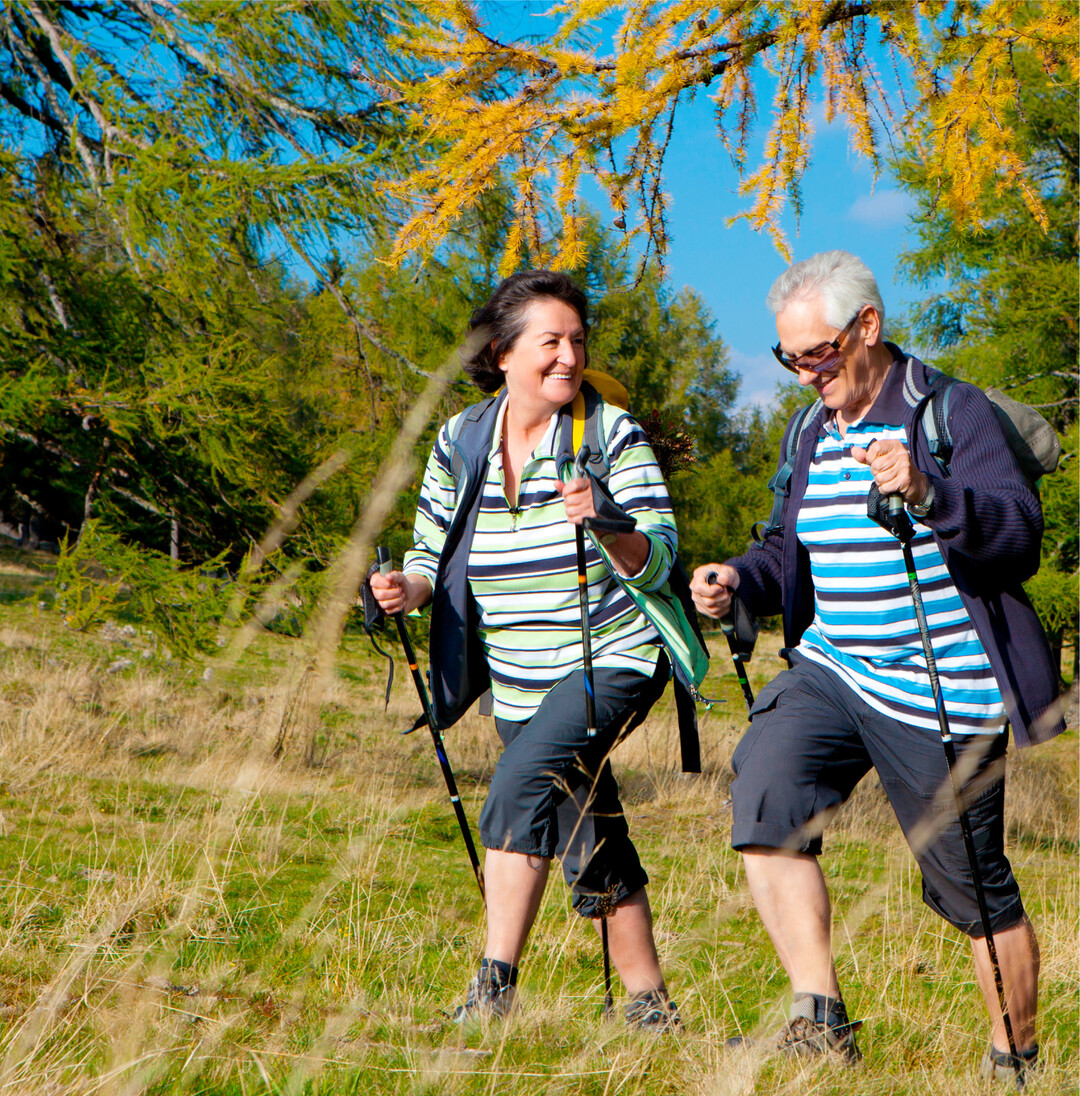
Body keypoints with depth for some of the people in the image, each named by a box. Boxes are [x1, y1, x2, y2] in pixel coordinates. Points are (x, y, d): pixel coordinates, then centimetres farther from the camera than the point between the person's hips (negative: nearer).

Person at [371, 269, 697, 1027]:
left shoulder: (612, 434, -9)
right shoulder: (460, 443, 2)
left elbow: (657, 560, -13)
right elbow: (434, 553, 8)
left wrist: (603, 523, -32)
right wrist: (408, 588, -13)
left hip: (615, 660, -5)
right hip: (518, 682, 5)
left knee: (522, 786, -27)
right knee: (594, 850, 12)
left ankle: (493, 992, -22)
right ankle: (651, 1011, 27)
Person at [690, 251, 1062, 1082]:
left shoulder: (954, 413, -8)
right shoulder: (816, 434, 13)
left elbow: (1020, 534, -19)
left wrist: (928, 493, -37)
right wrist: (741, 579, -1)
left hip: (941, 693, -6)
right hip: (833, 669, 6)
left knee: (974, 889, 2)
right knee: (765, 790, -20)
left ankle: (1014, 1060, 25)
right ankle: (820, 1022, -15)